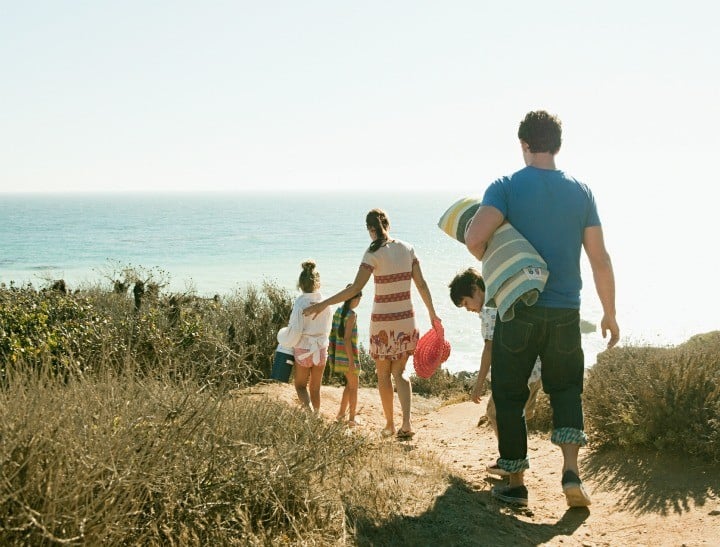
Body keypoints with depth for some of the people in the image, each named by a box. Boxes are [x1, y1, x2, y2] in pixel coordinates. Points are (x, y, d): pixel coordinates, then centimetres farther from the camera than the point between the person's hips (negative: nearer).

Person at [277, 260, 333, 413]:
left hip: (303, 350, -3)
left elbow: (295, 330, -17)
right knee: (316, 388, 16)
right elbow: (327, 329, 5)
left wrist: (283, 334, 2)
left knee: (300, 385, 13)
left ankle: (309, 410, -11)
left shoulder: (300, 303, -17)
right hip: (321, 349, 3)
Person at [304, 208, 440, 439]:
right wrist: (432, 313, 14)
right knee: (399, 373, 12)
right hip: (406, 319, 4)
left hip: (382, 322, -4)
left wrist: (322, 304, -17)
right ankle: (406, 423, -5)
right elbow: (421, 284, 3)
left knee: (383, 375, 14)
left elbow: (355, 288, -20)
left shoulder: (373, 253, -13)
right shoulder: (407, 249, 0)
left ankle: (390, 424, 21)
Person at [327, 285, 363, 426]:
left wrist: (331, 352, 18)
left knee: (350, 383, 22)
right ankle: (352, 419, 10)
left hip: (338, 353, 8)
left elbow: (333, 334, 11)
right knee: (354, 386, 6)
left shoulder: (338, 311, 7)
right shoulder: (352, 315, -18)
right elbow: (347, 338, -22)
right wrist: (351, 361, -20)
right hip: (348, 355, -8)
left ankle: (341, 413, 25)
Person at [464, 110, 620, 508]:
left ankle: (515, 483, 15)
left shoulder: (506, 187, -6)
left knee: (510, 396, 10)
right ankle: (571, 472, 1)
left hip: (518, 311, -2)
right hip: (565, 312, 3)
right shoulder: (580, 191, 3)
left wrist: (488, 261, 1)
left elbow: (474, 238, -22)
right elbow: (600, 259, 3)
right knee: (566, 389, 18)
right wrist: (609, 313, 12)